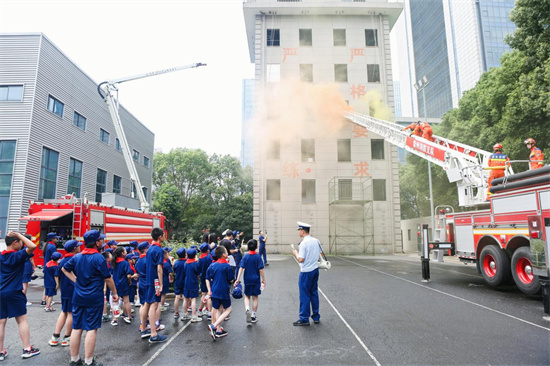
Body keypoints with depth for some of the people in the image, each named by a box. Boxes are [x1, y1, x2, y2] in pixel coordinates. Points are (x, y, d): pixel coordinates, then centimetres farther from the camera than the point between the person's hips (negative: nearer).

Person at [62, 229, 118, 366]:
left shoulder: (77, 256, 5)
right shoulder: (98, 258, -15)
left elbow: (64, 269, 19)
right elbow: (108, 279, -11)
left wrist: (76, 280, 14)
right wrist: (114, 293, 1)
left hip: (78, 297, 7)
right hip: (94, 298, -7)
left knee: (76, 328, 13)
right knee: (91, 329, 1)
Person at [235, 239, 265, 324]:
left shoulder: (245, 256, -3)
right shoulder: (258, 256, -8)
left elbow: (241, 268, -10)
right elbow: (260, 270, -10)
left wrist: (238, 279, -9)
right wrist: (263, 280, -3)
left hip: (247, 280, 1)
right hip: (256, 280, -1)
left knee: (247, 296, 16)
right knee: (255, 298, 10)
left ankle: (247, 309, -11)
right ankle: (253, 316, 16)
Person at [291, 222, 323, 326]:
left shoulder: (303, 243, -19)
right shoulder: (316, 241, 3)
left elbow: (301, 259, -21)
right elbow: (321, 254, 12)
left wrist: (295, 253, -4)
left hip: (306, 272, -7)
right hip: (315, 270, 7)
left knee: (305, 295, 3)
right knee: (314, 294, 16)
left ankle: (304, 319, 11)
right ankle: (316, 317, 24)